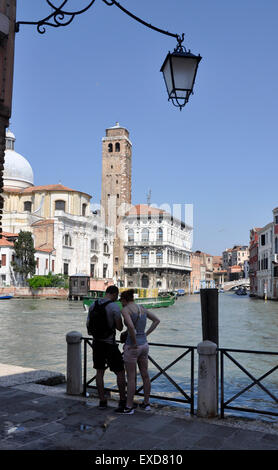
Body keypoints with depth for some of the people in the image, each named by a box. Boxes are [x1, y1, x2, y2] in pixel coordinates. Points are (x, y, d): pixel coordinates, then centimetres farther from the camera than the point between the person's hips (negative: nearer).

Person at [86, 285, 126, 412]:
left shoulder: (93, 305, 3)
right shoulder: (115, 307, -15)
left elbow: (88, 325, 9)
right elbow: (120, 327, -11)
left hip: (96, 342, 6)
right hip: (110, 343, -5)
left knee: (99, 371, 17)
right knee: (120, 372, 8)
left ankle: (102, 401, 19)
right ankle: (122, 401, 12)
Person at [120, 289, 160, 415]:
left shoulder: (125, 310, -13)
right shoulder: (142, 308, 9)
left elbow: (131, 326, -30)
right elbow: (157, 320, 16)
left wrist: (134, 343, -17)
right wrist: (146, 334, 12)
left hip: (132, 347, -7)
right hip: (144, 344, 7)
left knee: (131, 377, 3)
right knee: (145, 375, 16)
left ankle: (129, 407, 13)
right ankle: (146, 403, 28)